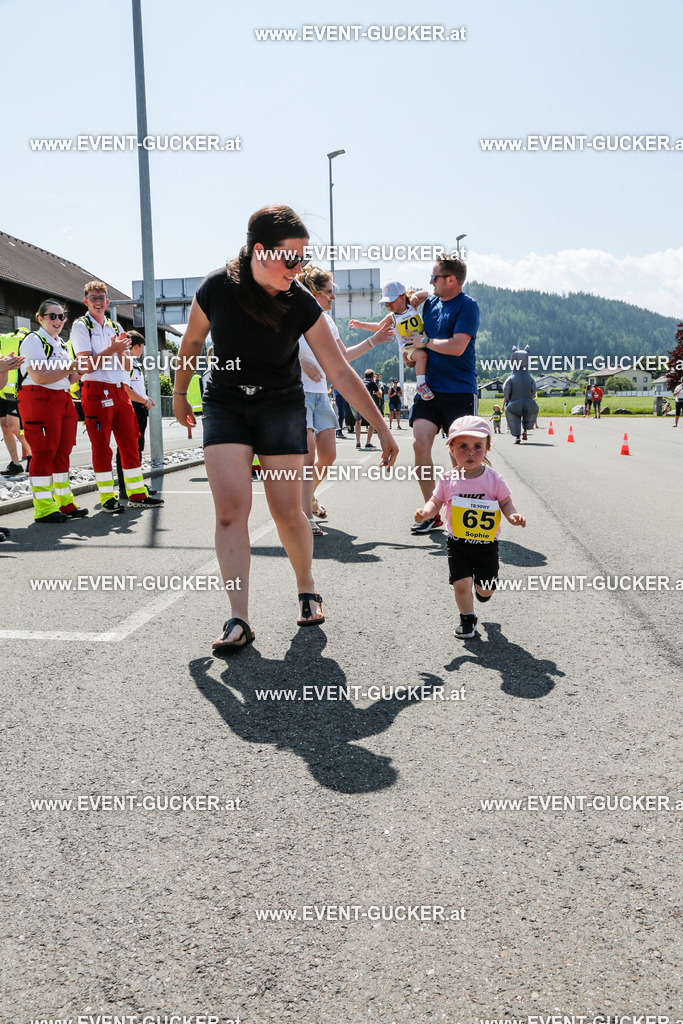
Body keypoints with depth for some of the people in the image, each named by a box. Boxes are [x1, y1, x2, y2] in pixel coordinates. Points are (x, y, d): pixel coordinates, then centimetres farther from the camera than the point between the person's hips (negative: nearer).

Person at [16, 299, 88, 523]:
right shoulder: (33, 340, -5)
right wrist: (72, 367, -15)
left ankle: (65, 503, 14)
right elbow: (39, 377, -19)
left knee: (62, 453, 8)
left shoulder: (61, 344, 21)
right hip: (39, 401, -8)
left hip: (63, 400, 8)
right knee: (44, 453, -8)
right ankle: (43, 509, -6)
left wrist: (79, 371, 4)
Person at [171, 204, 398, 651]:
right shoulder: (217, 288, -15)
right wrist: (180, 394, 15)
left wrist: (382, 428, -14)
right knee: (231, 507, -14)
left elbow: (341, 372, -13)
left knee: (287, 511, -4)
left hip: (282, 407, 0)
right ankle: (239, 620, -11)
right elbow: (192, 342, 4)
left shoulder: (302, 304, -15)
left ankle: (308, 591, 23)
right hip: (225, 406, 0)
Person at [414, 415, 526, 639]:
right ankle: (467, 618, 19)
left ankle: (482, 589, 49)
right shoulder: (448, 480, -6)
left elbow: (505, 501, -1)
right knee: (461, 583, -7)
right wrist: (425, 512, -18)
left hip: (486, 543, 0)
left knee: (485, 589, 10)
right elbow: (436, 502, 2)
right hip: (458, 543, 0)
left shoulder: (493, 479, -9)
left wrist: (512, 515, -21)